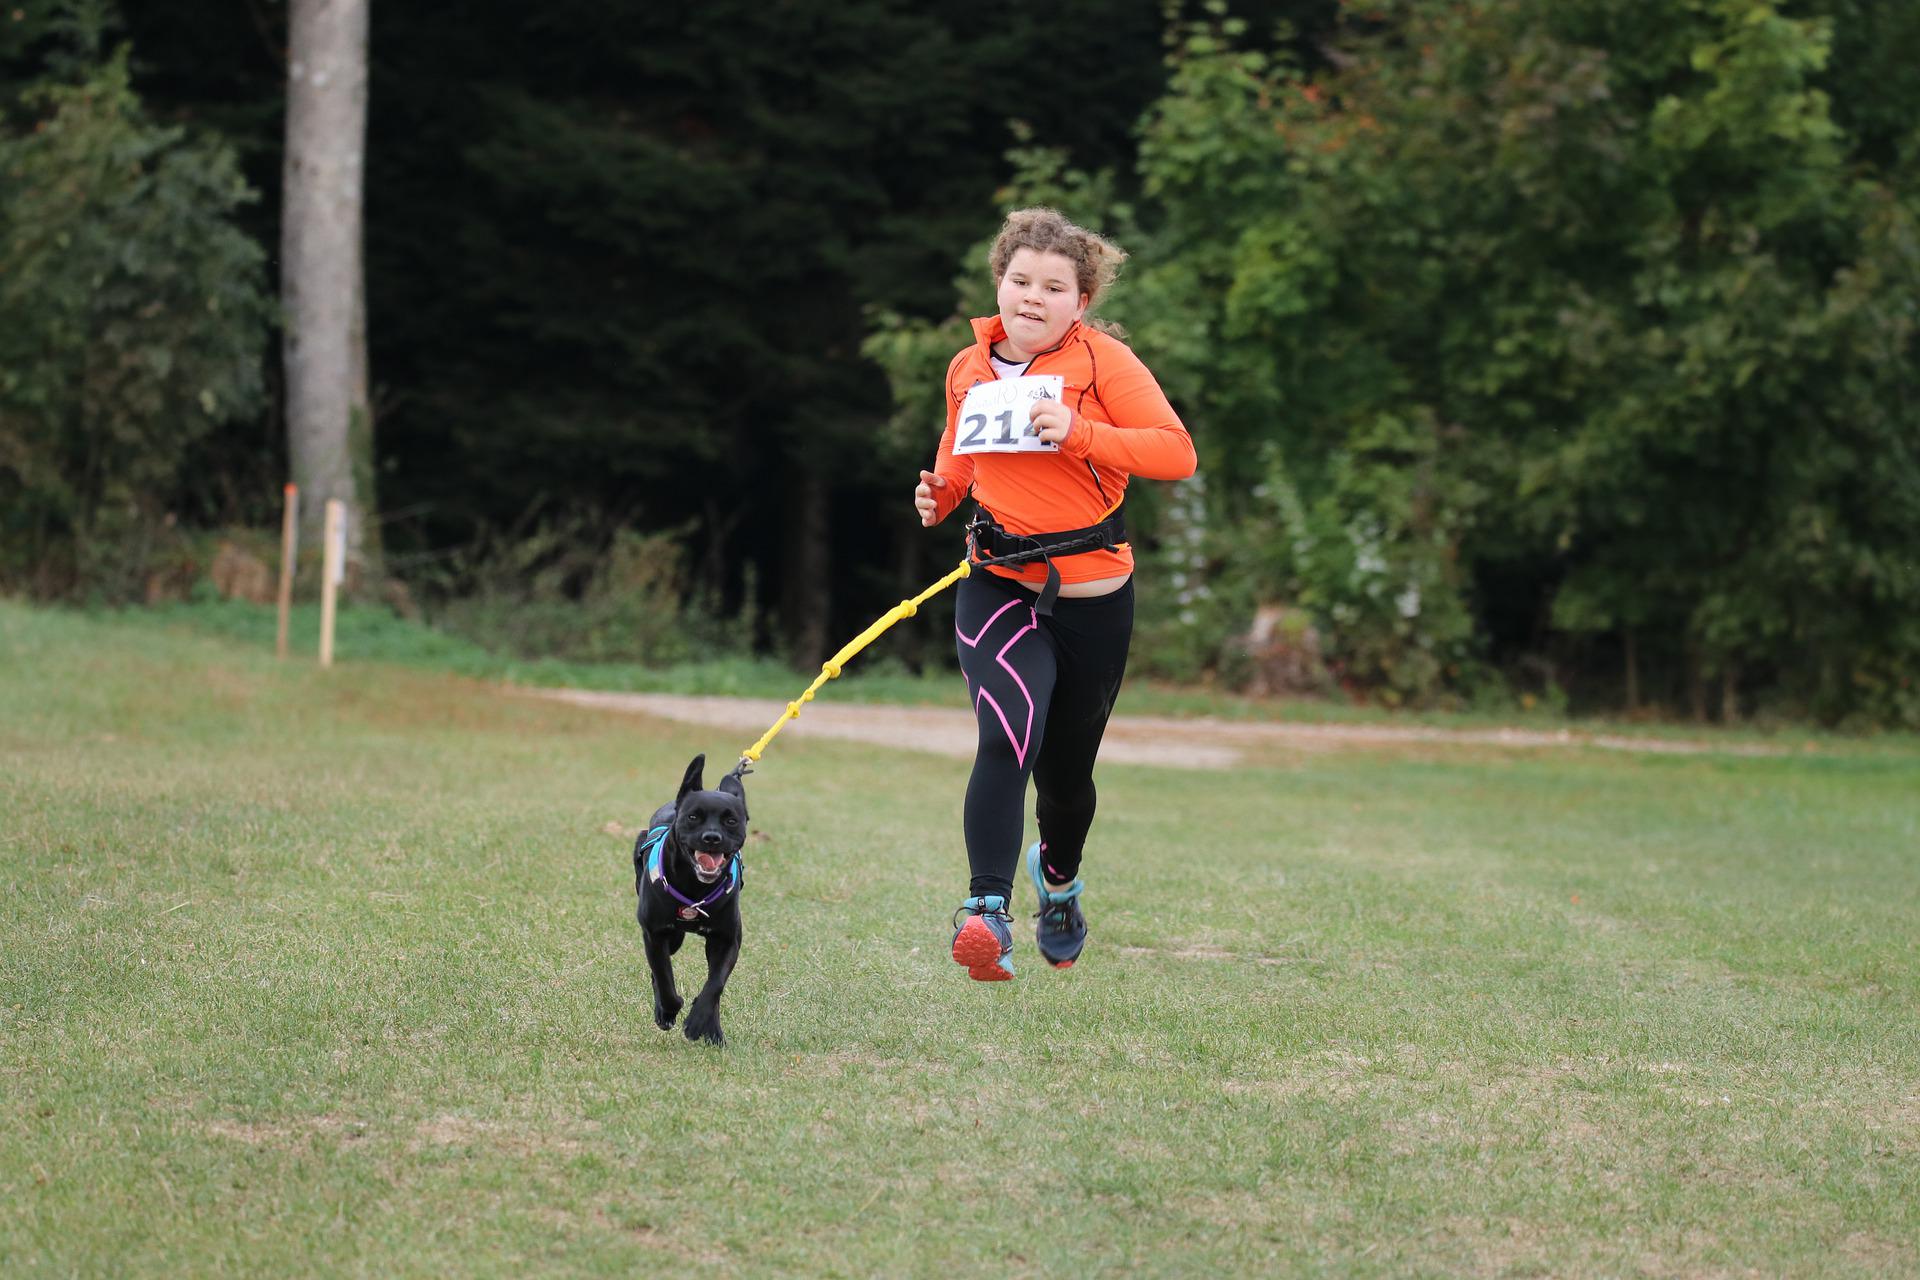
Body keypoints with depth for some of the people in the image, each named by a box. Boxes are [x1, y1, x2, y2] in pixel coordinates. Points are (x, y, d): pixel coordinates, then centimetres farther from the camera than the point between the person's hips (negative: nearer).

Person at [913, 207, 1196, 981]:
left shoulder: (1102, 361, -7)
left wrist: (1078, 432, -27)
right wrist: (941, 495, 1)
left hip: (1093, 596, -1)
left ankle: (1058, 877, 48)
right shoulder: (968, 369, 6)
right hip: (999, 588, 1)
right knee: (1008, 738, -26)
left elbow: (1177, 452, -16)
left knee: (1066, 773, 14)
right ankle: (987, 914, -33)